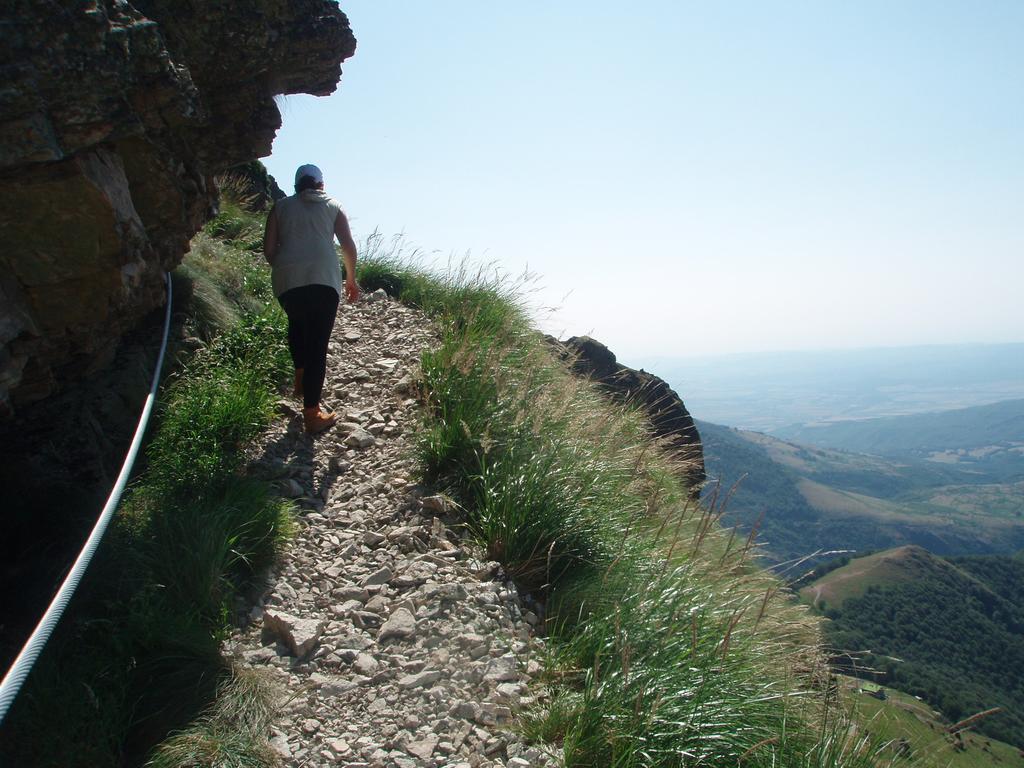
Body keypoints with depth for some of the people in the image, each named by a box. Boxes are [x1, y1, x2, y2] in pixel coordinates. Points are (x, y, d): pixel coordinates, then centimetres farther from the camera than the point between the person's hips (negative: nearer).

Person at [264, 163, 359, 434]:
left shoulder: (281, 206, 20)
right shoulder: (332, 205, 18)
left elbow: (269, 247, 11)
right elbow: (348, 245, 12)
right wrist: (351, 279, 24)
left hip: (287, 279, 2)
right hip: (323, 278, -2)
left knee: (297, 323, 32)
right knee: (317, 343, -2)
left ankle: (301, 378, 31)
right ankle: (312, 414, -2)